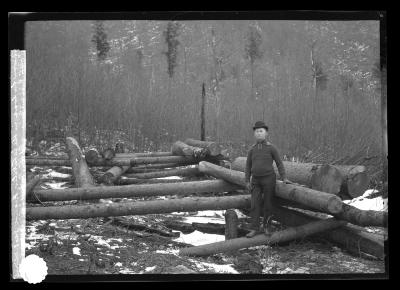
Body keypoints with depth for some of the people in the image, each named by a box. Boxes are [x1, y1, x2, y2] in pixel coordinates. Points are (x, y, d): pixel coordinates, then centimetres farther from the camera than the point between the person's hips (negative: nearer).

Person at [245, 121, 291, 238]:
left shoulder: (271, 148, -3)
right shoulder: (252, 149, 5)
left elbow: (279, 163, -1)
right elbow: (248, 166, 9)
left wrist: (284, 178, -9)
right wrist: (247, 181, 2)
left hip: (269, 179, -3)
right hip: (256, 180, 3)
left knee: (268, 205, 4)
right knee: (255, 205, -2)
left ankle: (267, 226, 19)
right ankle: (255, 229, 1)